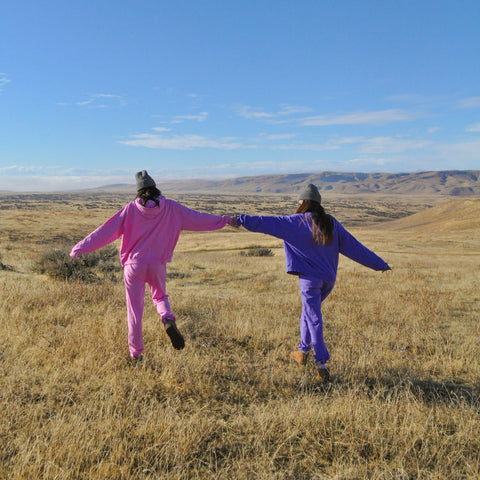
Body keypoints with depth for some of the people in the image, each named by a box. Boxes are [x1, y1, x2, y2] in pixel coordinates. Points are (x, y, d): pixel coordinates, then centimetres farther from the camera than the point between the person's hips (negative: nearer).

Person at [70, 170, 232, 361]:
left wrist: (81, 247, 2)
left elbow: (107, 230, -5)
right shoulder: (170, 208, -2)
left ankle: (136, 353, 17)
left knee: (135, 310, 10)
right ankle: (168, 320, -7)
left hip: (134, 265, -1)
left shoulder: (131, 209, -5)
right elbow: (197, 218, 4)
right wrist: (224, 220, 14)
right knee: (160, 296, 25)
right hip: (157, 265, 1)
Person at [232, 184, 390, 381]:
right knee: (309, 312, 24)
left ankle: (322, 364, 0)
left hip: (310, 278, -6)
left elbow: (269, 222, -13)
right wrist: (379, 264, 16)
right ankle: (303, 350, 32)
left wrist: (242, 219, -10)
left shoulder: (297, 222, -7)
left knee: (314, 320, -2)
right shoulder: (332, 224, 7)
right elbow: (355, 246, 9)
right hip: (329, 279, 6)